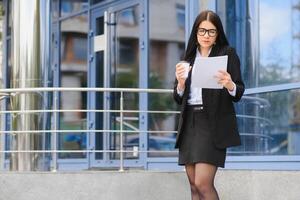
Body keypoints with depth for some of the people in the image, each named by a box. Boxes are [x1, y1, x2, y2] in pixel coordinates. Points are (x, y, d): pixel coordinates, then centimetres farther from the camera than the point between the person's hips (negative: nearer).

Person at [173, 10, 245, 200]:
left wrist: (230, 85, -26)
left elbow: (239, 93, -4)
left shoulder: (228, 54, 1)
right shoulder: (188, 58, 14)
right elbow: (178, 98, 12)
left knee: (203, 184, -15)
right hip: (190, 123, 5)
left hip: (213, 123, -5)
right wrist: (180, 83, -9)